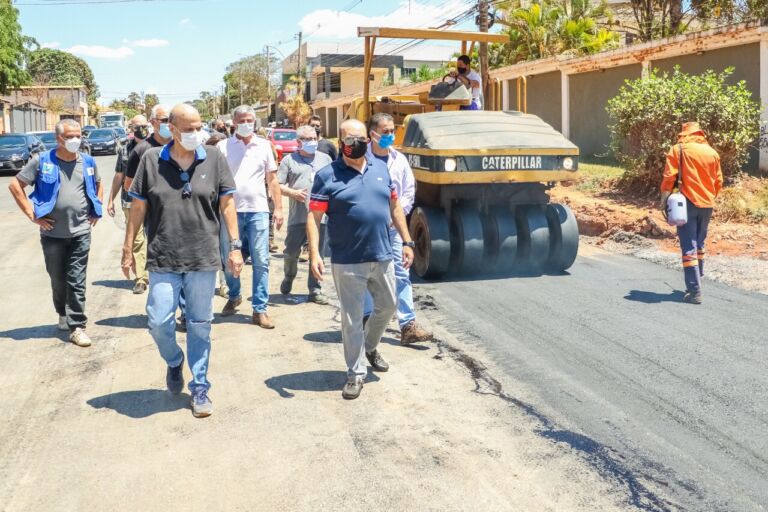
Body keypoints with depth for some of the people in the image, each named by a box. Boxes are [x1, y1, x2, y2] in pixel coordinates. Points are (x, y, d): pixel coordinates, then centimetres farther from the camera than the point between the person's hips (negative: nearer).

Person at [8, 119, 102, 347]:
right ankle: (63, 314, 35)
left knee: (76, 280, -1)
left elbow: (98, 184, 23)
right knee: (58, 280, 13)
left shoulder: (88, 162, 4)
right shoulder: (41, 161, -5)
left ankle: (77, 326, 3)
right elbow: (15, 185, -2)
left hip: (81, 232, 1)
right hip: (52, 233, -1)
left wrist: (96, 211, 11)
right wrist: (31, 214, -8)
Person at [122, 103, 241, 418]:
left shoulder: (214, 159, 1)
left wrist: (235, 245, -2)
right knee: (159, 322, -2)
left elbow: (226, 203, 3)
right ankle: (174, 362, 31)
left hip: (204, 260, 0)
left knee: (200, 325, 8)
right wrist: (128, 249, 6)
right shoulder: (151, 160, 1)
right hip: (163, 261, 0)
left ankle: (199, 387, 22)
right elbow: (138, 207, 6)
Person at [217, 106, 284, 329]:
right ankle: (234, 297, 34)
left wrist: (279, 208, 4)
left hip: (258, 211, 0)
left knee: (261, 262, -2)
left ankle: (260, 310, 4)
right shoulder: (223, 146, 4)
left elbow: (272, 179, 10)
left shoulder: (263, 146, 8)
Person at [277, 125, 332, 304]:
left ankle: (315, 290, 13)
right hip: (297, 216, -2)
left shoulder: (325, 159, 13)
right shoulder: (289, 160, 5)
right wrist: (293, 192, -14)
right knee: (291, 251, 3)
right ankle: (288, 278, 32)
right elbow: (278, 185, 2)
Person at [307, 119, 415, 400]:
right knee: (352, 319, 3)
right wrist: (314, 253, -18)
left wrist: (407, 242, 10)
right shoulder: (327, 175, -5)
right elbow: (314, 217, -8)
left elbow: (395, 207, 14)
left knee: (387, 306, 19)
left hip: (382, 257, 5)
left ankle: (370, 347, 46)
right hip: (347, 261, -5)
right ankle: (355, 374, 17)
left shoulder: (381, 168, 9)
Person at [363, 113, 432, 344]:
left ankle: (408, 325, -1)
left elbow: (409, 191, 9)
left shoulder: (399, 159, 6)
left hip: (393, 226, 3)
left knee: (401, 274, -2)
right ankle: (367, 319, 25)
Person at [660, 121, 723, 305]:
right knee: (699, 246, 19)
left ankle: (694, 292, -11)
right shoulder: (712, 152, 9)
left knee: (689, 248, -5)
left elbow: (669, 177, -10)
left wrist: (664, 200, -4)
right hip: (707, 205, 5)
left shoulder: (678, 149, -3)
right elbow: (718, 182, 13)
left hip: (687, 203, -4)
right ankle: (696, 282, 29)